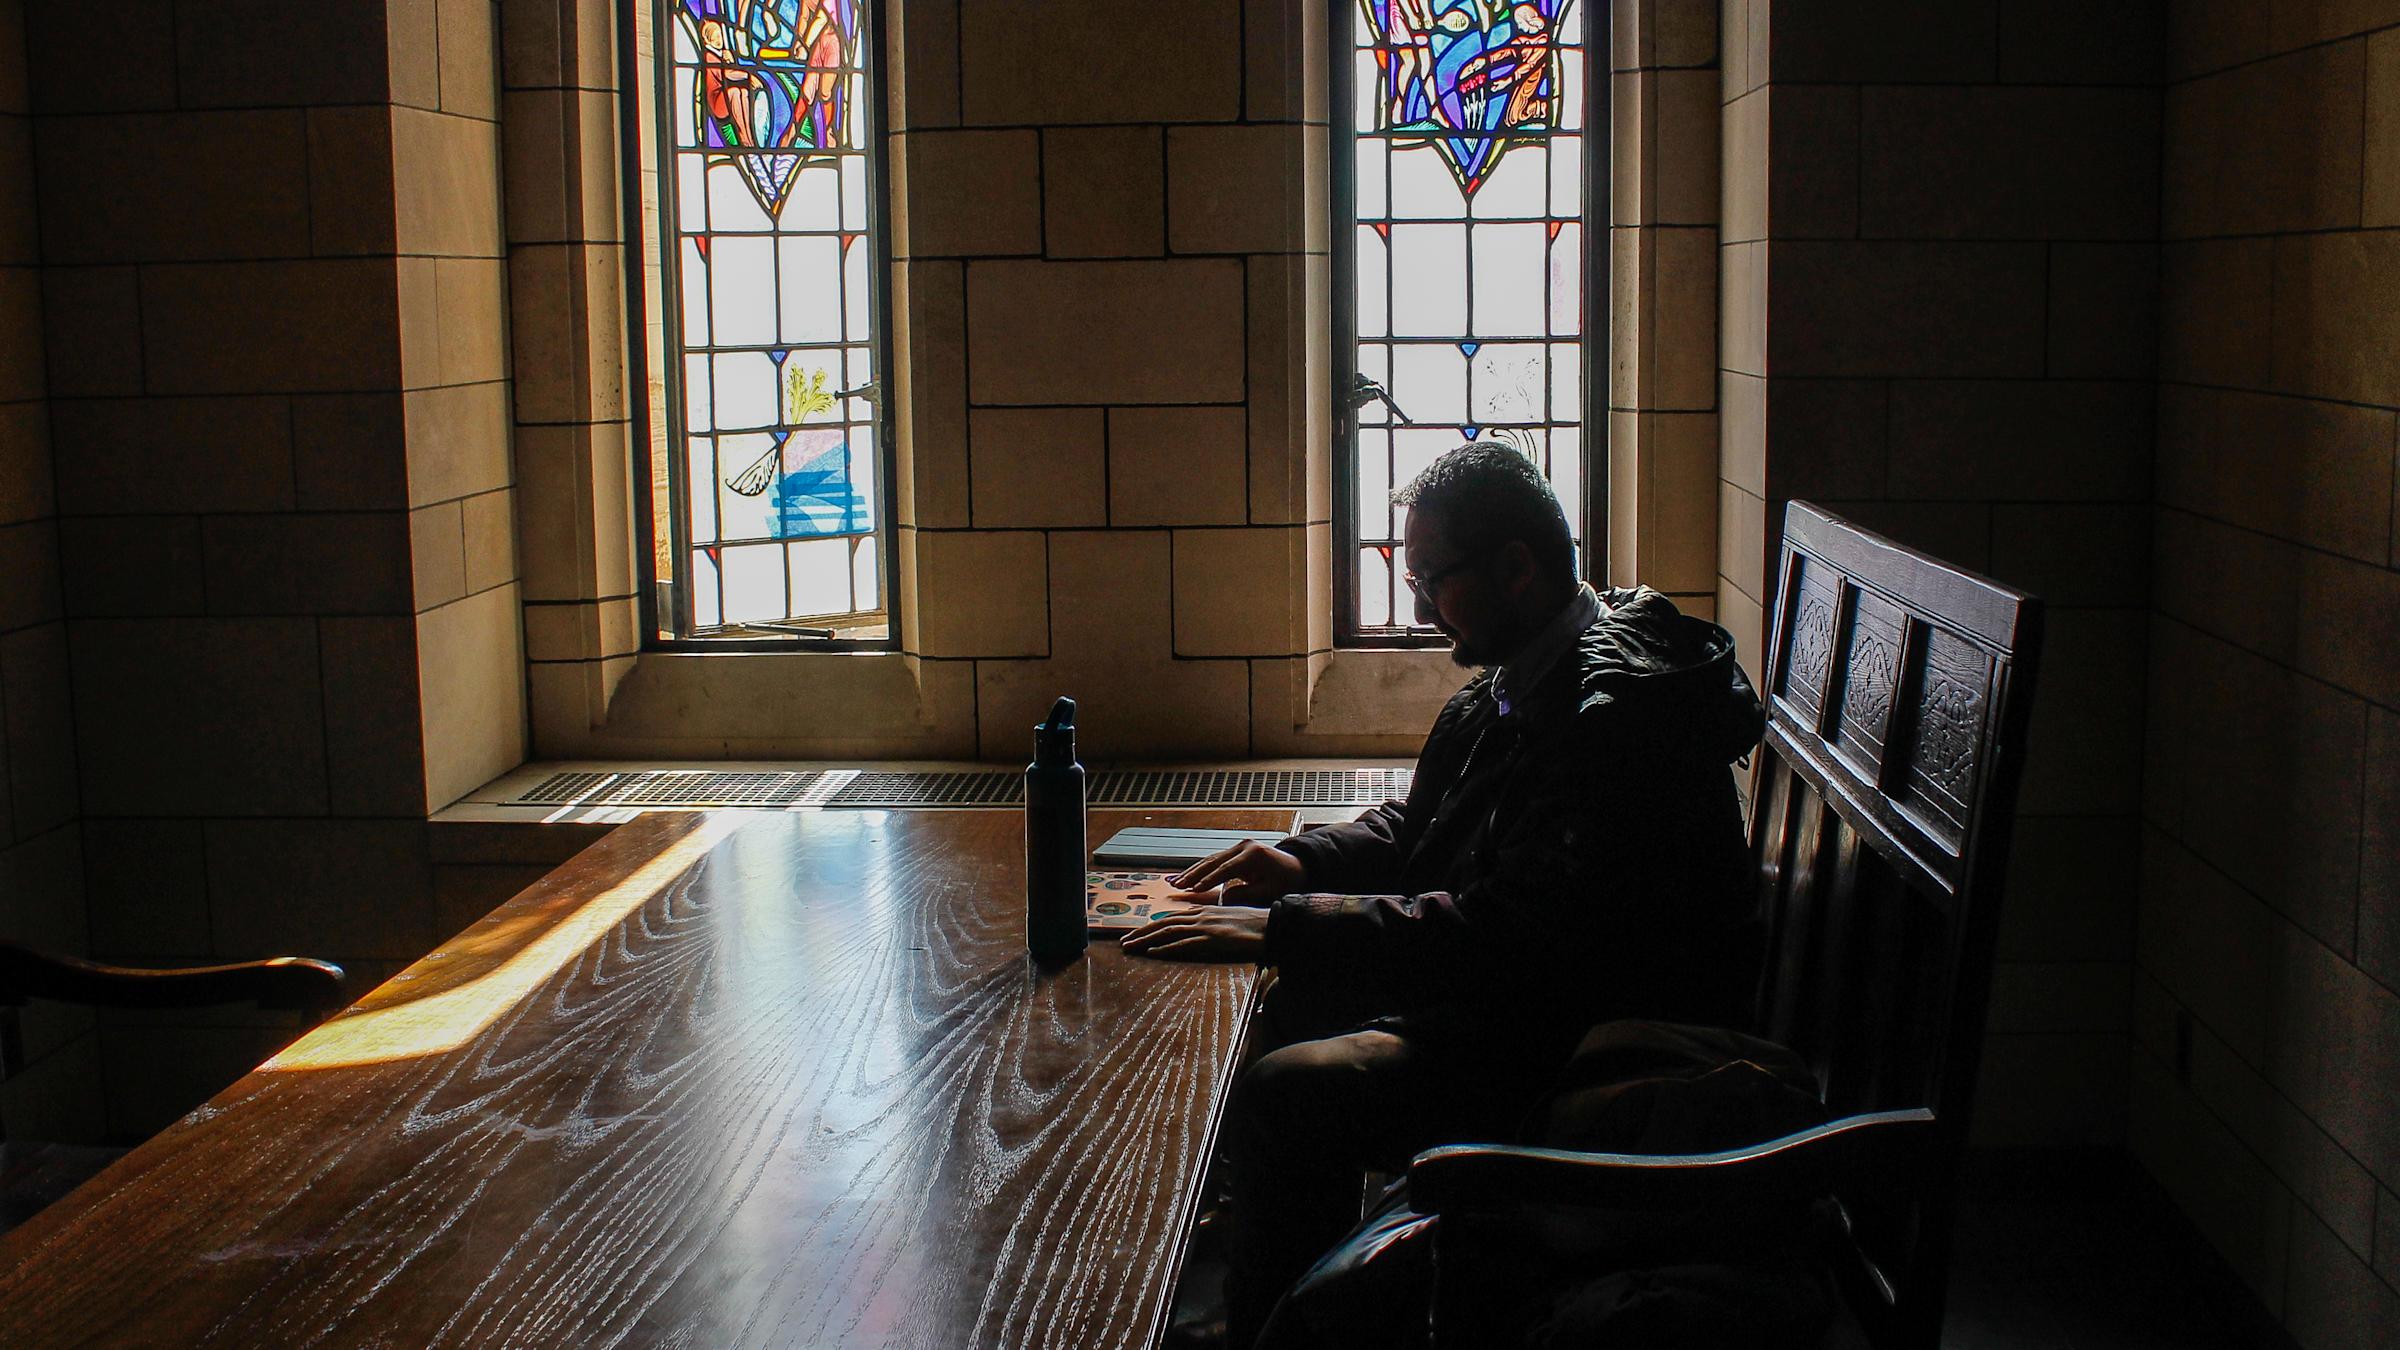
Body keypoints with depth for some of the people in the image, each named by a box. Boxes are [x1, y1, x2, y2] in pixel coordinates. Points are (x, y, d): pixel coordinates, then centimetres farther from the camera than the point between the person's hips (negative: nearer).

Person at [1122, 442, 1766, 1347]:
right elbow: (1417, 824, 22)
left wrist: (1285, 927, -30)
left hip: (1601, 1051, -11)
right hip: (1508, 999, 11)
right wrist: (1305, 861, 2)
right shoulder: (1510, 683, 8)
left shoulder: (1619, 713, -24)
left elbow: (1512, 932, -32)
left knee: (1286, 1096, -22)